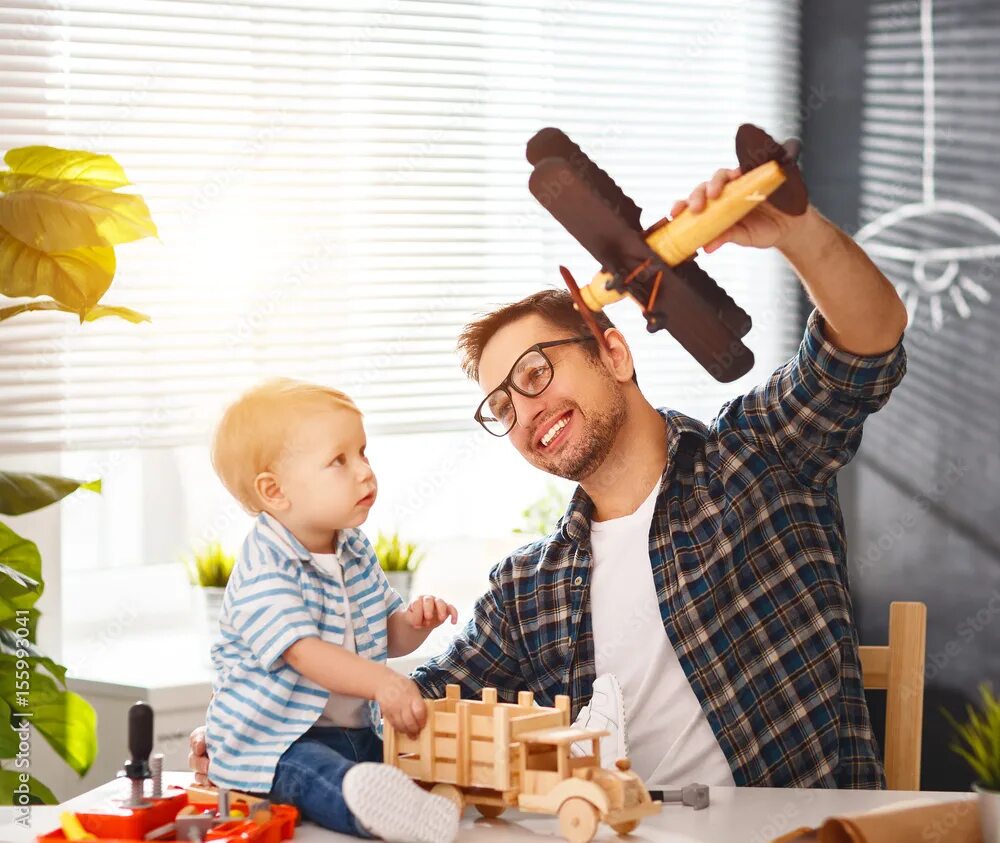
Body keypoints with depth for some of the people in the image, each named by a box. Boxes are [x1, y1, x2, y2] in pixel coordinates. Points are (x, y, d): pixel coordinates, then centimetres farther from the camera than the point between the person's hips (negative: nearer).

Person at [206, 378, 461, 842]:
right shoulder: (264, 569, -16)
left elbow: (387, 637, 21)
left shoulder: (356, 552, 12)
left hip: (355, 730, 11)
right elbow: (302, 651, -27)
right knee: (320, 776, -40)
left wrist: (415, 621, -4)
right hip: (274, 740, -11)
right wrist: (381, 681, -40)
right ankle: (364, 805, -65)